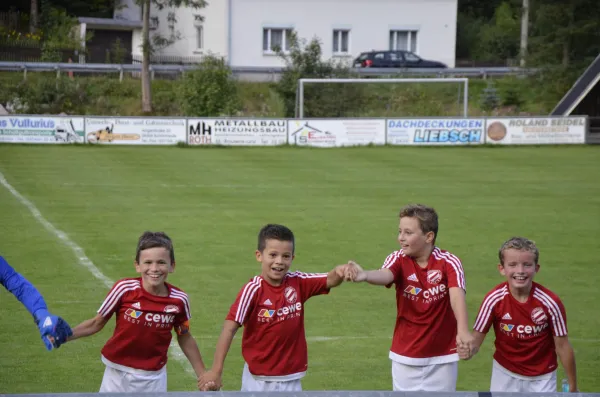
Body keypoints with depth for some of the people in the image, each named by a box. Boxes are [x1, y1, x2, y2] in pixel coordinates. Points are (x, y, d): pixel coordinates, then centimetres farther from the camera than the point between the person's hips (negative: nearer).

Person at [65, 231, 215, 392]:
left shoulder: (179, 300, -10)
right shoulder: (124, 289, -15)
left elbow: (185, 338, 6)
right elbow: (96, 323, -4)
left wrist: (203, 375, 10)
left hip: (153, 379, 0)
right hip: (117, 374, 0)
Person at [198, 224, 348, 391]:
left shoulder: (298, 283, -3)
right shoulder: (253, 289, -16)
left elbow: (330, 281, -13)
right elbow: (229, 328, -20)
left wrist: (339, 272, -39)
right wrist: (216, 371, -26)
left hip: (291, 381, 4)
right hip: (258, 380, -3)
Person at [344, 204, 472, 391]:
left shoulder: (448, 262, -12)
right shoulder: (398, 259, -8)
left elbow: (457, 295, -28)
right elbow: (384, 275, -31)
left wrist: (463, 330, -47)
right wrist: (364, 275, -56)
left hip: (442, 358, -1)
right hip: (405, 357, 1)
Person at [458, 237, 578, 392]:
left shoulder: (550, 302, -22)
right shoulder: (494, 299, -20)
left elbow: (562, 346, -11)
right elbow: (477, 337, -16)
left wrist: (572, 387, -4)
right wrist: (469, 349, -40)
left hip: (542, 379, -1)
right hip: (505, 374, 1)